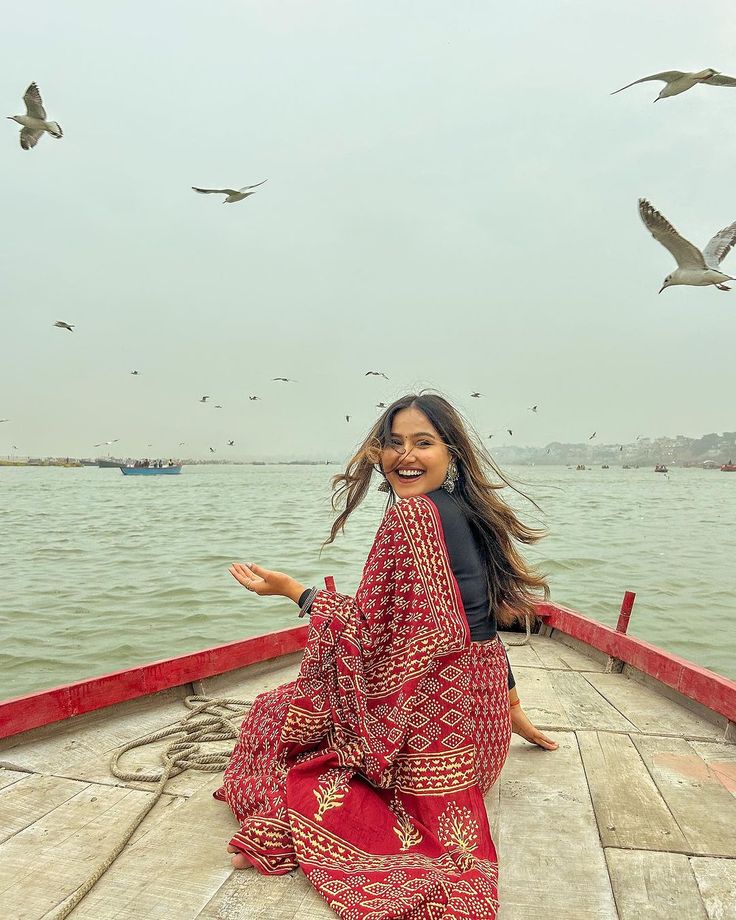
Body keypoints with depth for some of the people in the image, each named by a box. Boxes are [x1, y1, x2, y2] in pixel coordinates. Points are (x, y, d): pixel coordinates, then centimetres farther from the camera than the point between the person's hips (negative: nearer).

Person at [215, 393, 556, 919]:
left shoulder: (413, 513, -21)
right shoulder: (473, 512, 6)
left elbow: (371, 630, -19)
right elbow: (484, 622, 13)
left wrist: (292, 589, -7)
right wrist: (513, 711, 22)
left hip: (429, 721, -9)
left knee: (282, 711, 11)